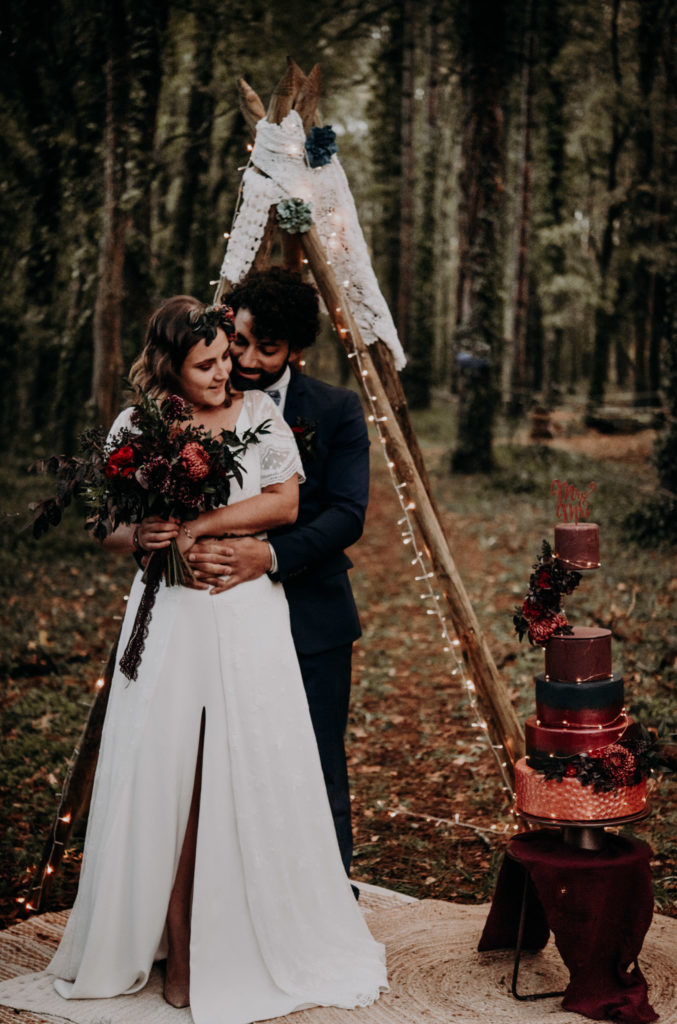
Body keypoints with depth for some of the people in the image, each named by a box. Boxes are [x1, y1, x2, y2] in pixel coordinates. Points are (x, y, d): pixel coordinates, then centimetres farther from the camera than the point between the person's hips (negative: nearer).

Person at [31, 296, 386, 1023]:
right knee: (165, 777, 0)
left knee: (252, 779, 1)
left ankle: (254, 940, 16)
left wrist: (198, 525, -13)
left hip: (246, 617, 0)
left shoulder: (257, 413, 4)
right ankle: (178, 945, 12)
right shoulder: (134, 429, 5)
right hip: (167, 621, 1)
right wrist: (140, 538, -14)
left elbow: (285, 502, -5)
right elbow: (109, 531, 9)